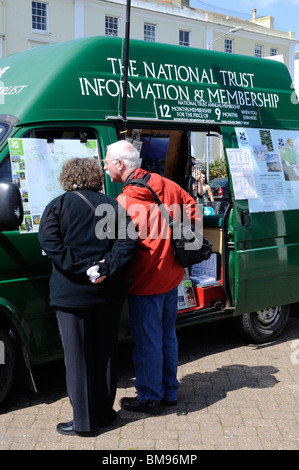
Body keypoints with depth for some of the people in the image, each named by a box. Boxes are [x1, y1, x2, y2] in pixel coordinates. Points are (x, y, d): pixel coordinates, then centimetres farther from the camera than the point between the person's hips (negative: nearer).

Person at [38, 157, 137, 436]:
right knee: (105, 352, 15)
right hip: (108, 293, 4)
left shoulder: (58, 206, -4)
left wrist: (81, 268, -19)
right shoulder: (113, 206, 6)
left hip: (71, 293, -3)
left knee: (78, 357, 5)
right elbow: (128, 240, -8)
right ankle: (104, 413, 26)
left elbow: (49, 241, -19)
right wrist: (106, 268, -14)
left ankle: (84, 421, 11)